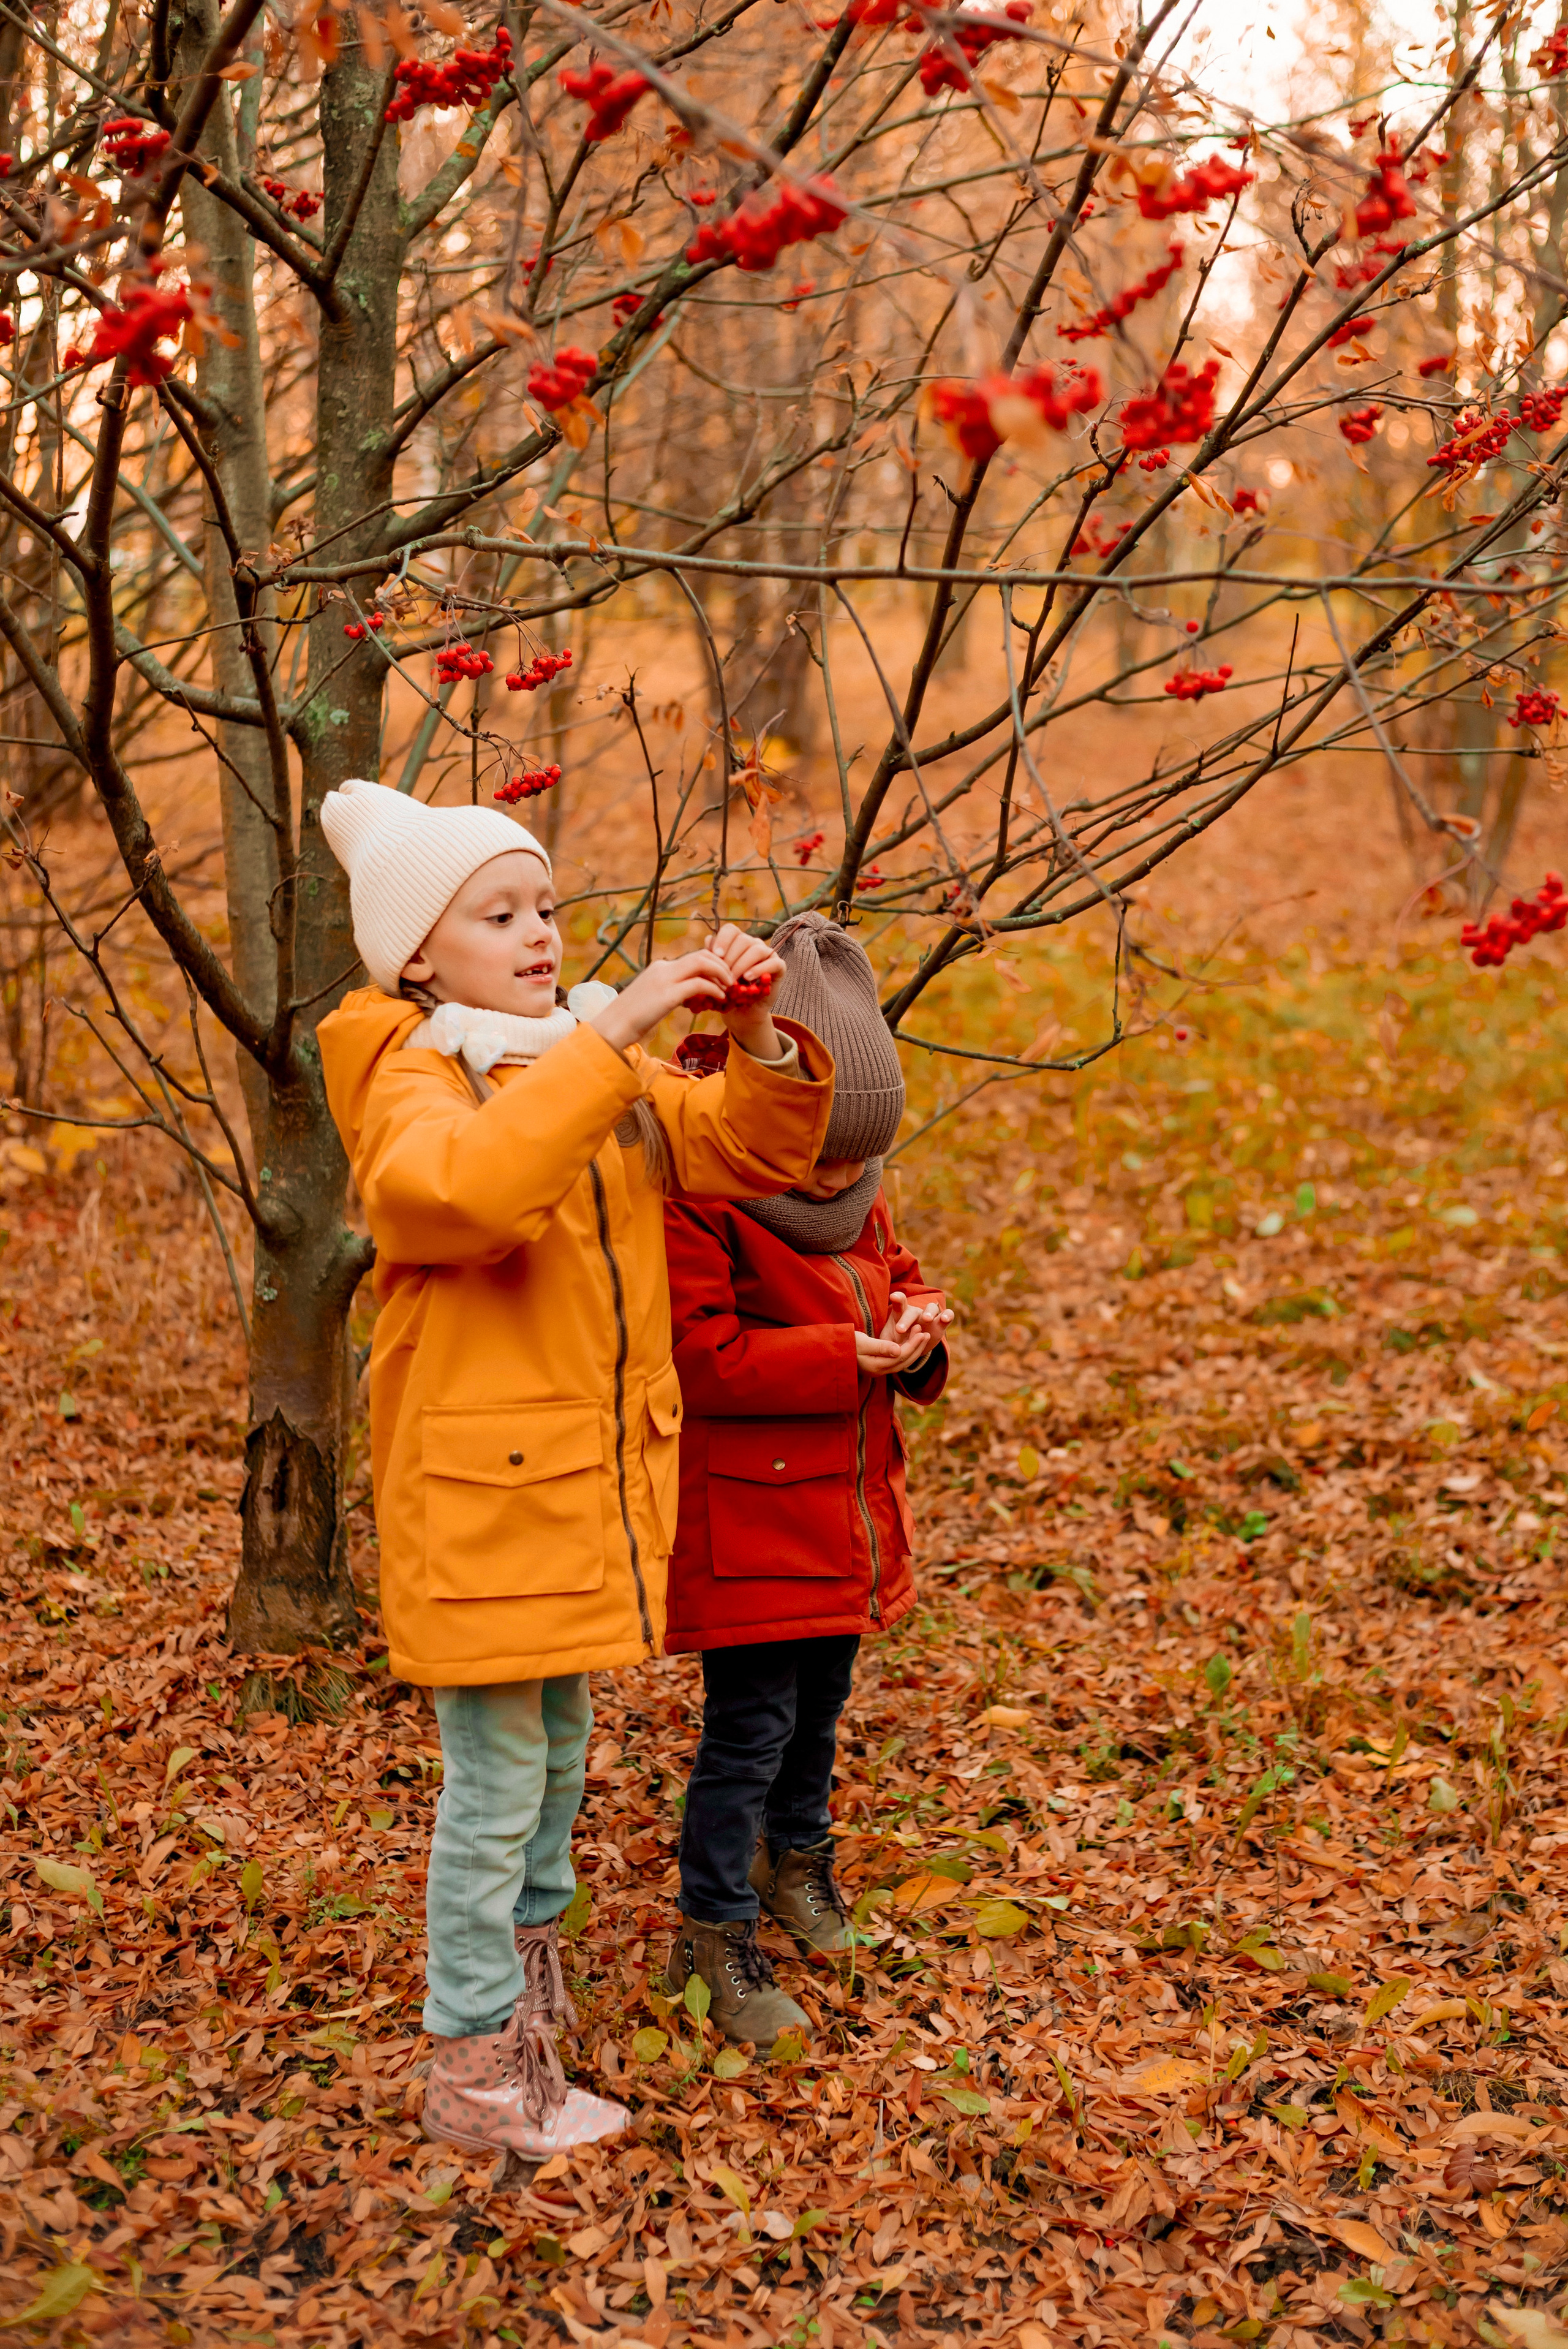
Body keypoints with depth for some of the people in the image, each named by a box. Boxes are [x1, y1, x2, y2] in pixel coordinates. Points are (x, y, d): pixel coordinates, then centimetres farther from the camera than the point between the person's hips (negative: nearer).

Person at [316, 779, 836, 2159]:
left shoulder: (600, 1064, 11)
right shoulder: (412, 1079, -12)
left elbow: (759, 1150, 5)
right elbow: (469, 1186, -36)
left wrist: (757, 1036, -14)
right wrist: (607, 1038, -35)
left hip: (591, 1480, 8)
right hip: (480, 1491, -8)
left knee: (559, 1751, 20)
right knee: (497, 1779, 0)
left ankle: (526, 1976, 37)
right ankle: (477, 2071, 13)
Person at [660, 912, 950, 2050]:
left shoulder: (860, 1200, 5)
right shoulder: (692, 1207, -21)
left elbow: (896, 1273, 16)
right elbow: (704, 1357, -25)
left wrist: (915, 1327, -9)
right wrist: (845, 1358, -28)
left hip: (846, 1511, 8)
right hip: (747, 1518, -8)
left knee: (823, 1698, 22)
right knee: (750, 1724, -4)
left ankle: (799, 1852, 45)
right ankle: (715, 1937, 9)